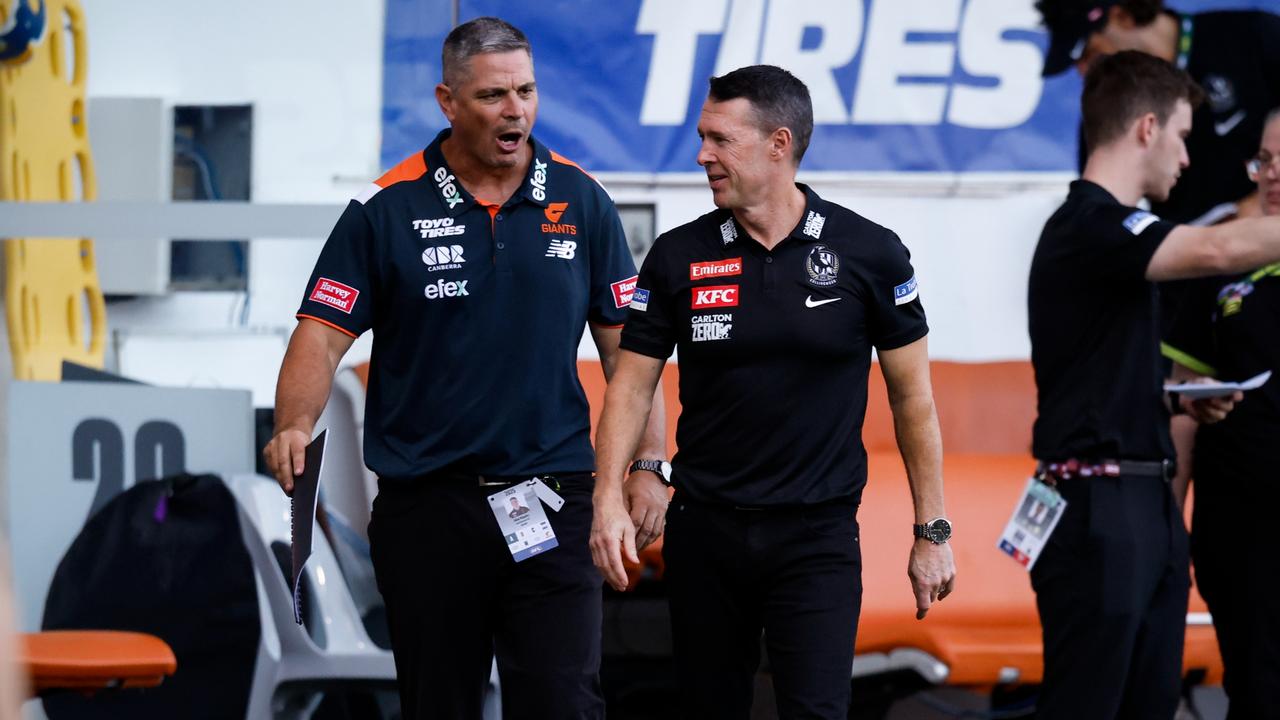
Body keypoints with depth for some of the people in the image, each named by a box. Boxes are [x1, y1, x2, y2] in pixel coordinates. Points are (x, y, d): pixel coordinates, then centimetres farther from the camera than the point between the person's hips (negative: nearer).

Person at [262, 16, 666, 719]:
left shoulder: (581, 202, 5)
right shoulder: (385, 210, -1)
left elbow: (624, 344, 9)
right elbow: (323, 334, -4)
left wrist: (648, 465, 1)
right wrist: (294, 426, -22)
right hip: (426, 503, 0)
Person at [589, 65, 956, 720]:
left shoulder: (868, 254, -3)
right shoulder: (678, 256, 1)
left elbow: (912, 396, 2)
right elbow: (632, 384, 2)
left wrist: (932, 531, 2)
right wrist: (609, 500, -13)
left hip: (818, 537, -3)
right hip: (703, 534, 3)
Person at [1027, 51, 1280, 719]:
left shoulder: (1107, 227, 18)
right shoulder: (1089, 227, -13)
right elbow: (1219, 250, -31)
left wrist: (1182, 399, 12)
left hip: (1145, 507, 10)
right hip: (1099, 508, -10)